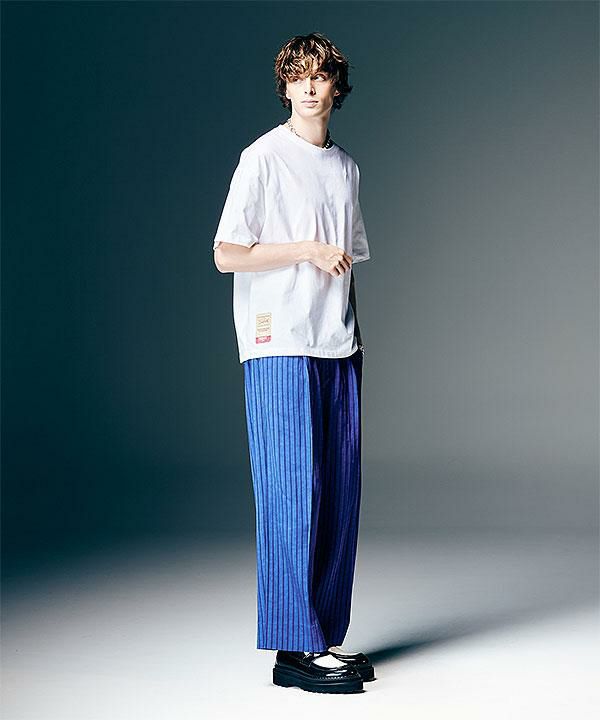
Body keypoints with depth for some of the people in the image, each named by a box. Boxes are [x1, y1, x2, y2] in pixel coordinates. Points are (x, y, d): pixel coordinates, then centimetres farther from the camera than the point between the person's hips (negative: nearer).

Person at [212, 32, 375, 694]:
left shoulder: (345, 167, 17)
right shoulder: (264, 158, -3)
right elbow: (227, 255, -9)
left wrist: (354, 337, 15)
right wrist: (310, 249, -10)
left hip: (337, 351, 7)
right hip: (280, 349, -7)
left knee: (339, 497, 6)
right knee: (292, 497, -7)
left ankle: (327, 637, 15)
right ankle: (294, 650, -2)